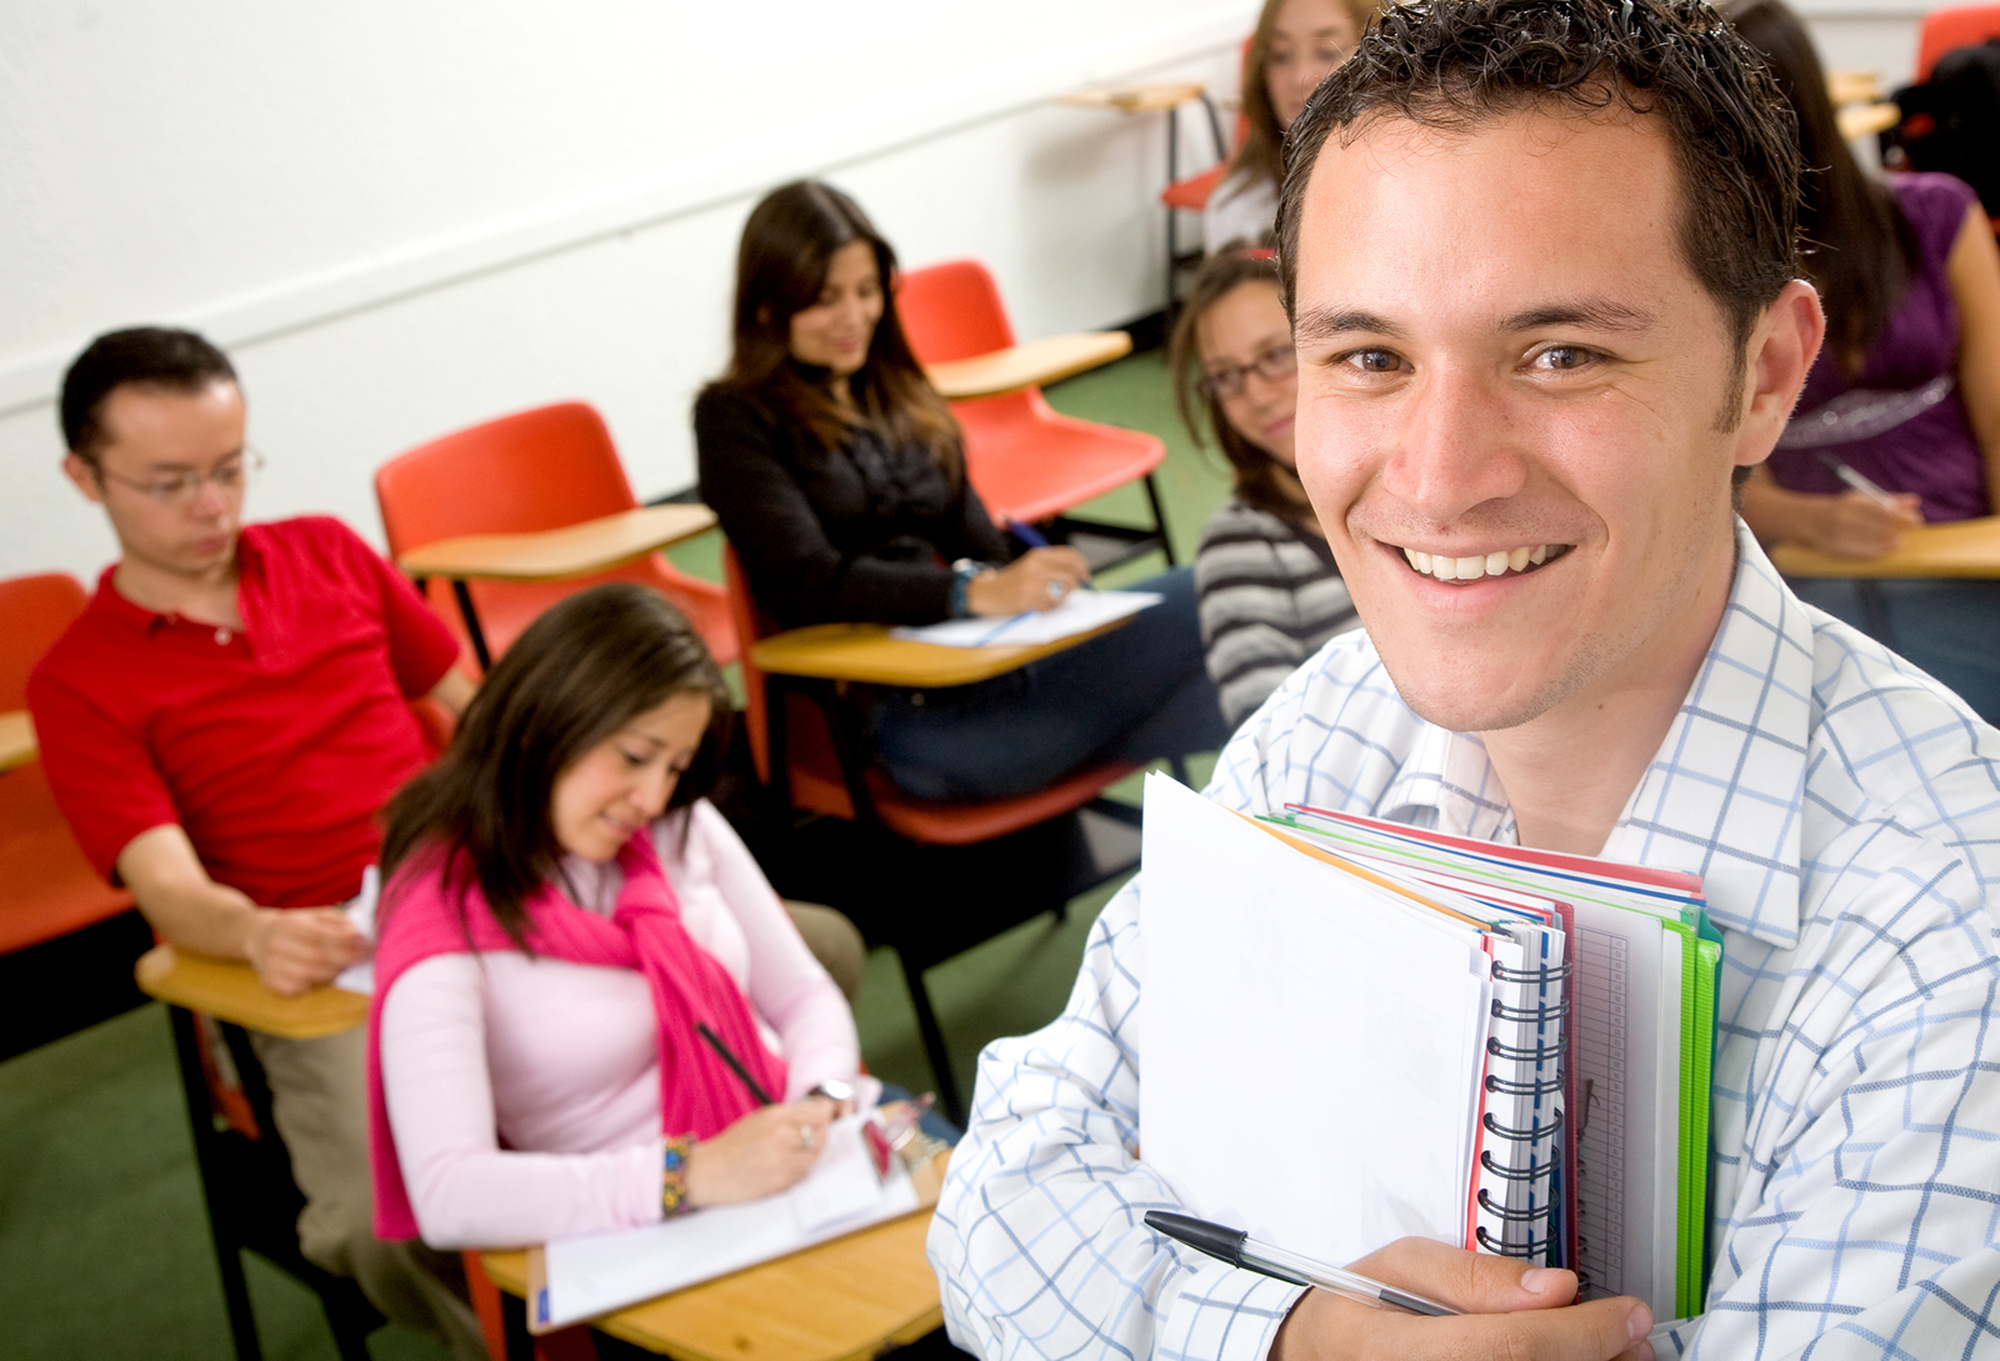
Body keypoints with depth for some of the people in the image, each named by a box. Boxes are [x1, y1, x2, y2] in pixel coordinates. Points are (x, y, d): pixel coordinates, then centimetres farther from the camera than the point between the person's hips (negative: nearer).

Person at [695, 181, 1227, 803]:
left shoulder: (902, 395, 24)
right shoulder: (735, 418, 3)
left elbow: (975, 539, 15)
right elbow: (805, 584, -11)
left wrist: (1023, 585, -9)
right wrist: (975, 594, -25)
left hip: (978, 658, 7)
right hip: (892, 711, -7)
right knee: (1194, 611, -25)